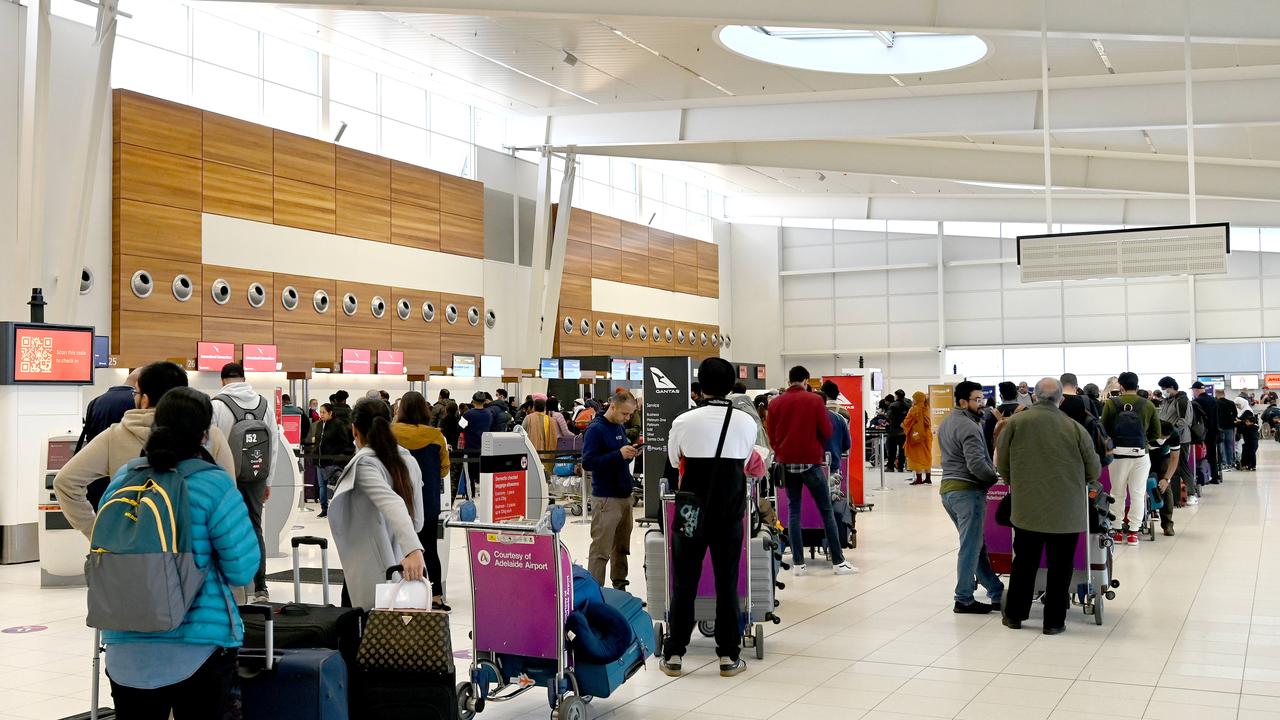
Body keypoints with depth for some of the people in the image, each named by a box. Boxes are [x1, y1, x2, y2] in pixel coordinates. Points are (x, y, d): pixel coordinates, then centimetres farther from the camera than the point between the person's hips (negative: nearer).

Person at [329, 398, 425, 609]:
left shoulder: (364, 464, -10)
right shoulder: (408, 461, 9)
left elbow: (391, 503, -28)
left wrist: (412, 549, -39)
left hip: (368, 578, -6)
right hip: (401, 576, 6)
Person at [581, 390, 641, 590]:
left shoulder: (620, 427, 13)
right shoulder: (595, 429, -12)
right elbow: (588, 462, -19)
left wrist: (631, 453, 2)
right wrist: (619, 454, -24)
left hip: (624, 495, 8)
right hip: (605, 498, -8)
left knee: (622, 547, 15)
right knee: (601, 549, -5)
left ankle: (620, 587, 24)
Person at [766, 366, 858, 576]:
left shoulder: (775, 403, 2)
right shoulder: (815, 400, -6)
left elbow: (771, 435, 5)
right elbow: (826, 432, -5)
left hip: (786, 462, 3)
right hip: (811, 461, -3)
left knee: (793, 509, 9)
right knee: (826, 510, 4)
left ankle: (798, 563, 4)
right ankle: (838, 562, 5)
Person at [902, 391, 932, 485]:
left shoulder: (915, 409, -14)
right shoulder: (926, 409, 4)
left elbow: (907, 422, -7)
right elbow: (929, 423, 13)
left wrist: (903, 426, 12)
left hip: (916, 436, -6)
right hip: (926, 435, 6)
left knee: (917, 456, -1)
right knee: (926, 456, 12)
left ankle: (919, 478, -3)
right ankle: (928, 478, 16)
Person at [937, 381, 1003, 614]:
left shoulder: (946, 422, 16)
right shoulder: (968, 426, -16)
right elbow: (977, 463, -24)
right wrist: (996, 478, -8)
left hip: (947, 488, 10)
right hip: (967, 490, -10)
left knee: (975, 543, 13)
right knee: (971, 546, -2)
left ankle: (996, 591, 19)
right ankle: (964, 600, 2)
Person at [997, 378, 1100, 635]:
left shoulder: (1016, 422, -7)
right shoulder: (1075, 428, -8)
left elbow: (1002, 464, 3)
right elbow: (1094, 471, 3)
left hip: (1027, 509, 1)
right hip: (1066, 512, -1)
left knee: (1024, 563, 14)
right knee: (1060, 567, 10)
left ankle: (1014, 615, 23)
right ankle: (1054, 621, 15)